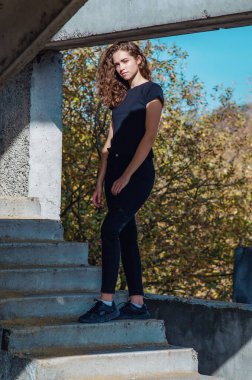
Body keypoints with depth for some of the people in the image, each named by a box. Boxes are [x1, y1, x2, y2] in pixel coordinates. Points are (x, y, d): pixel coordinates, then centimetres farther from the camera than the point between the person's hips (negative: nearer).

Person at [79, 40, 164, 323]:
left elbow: (149, 135, -11)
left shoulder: (151, 90, -2)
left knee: (110, 229, -18)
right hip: (115, 172, 7)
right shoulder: (120, 96, 19)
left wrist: (127, 175, -17)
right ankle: (136, 303, 7)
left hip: (138, 172, -7)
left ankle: (107, 303, -19)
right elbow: (110, 142, 16)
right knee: (126, 235, 4)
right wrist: (100, 183, 9)